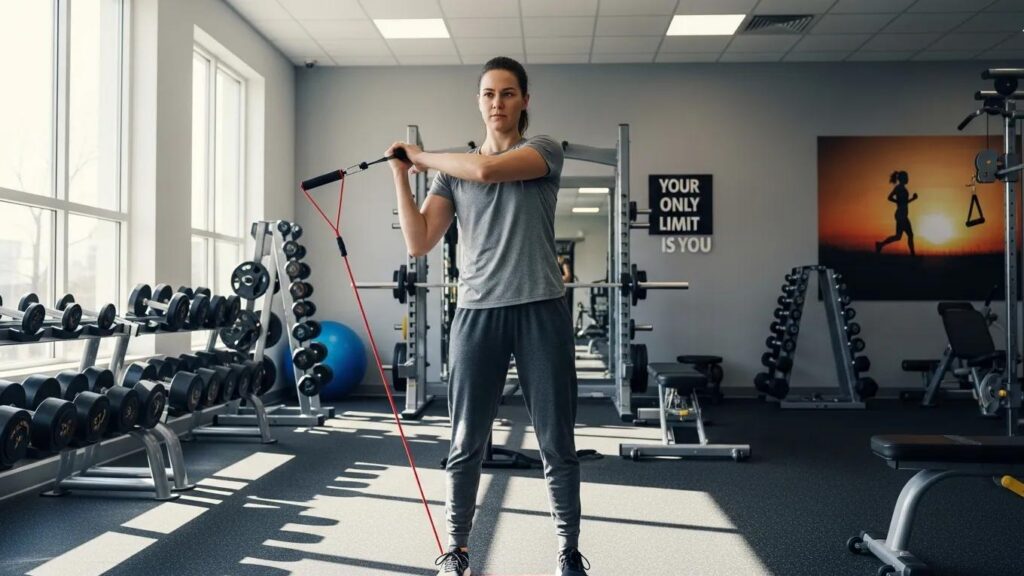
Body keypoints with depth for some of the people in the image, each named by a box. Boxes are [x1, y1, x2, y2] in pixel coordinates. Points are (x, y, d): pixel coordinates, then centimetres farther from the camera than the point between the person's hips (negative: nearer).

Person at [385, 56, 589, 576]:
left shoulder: (544, 150, 3)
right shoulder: (451, 171, 11)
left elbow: (487, 169, -18)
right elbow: (418, 243, 3)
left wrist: (423, 156, -3)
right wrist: (401, 174, -1)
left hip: (540, 310, -2)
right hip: (477, 313, 2)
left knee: (557, 443, 6)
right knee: (466, 443, 8)